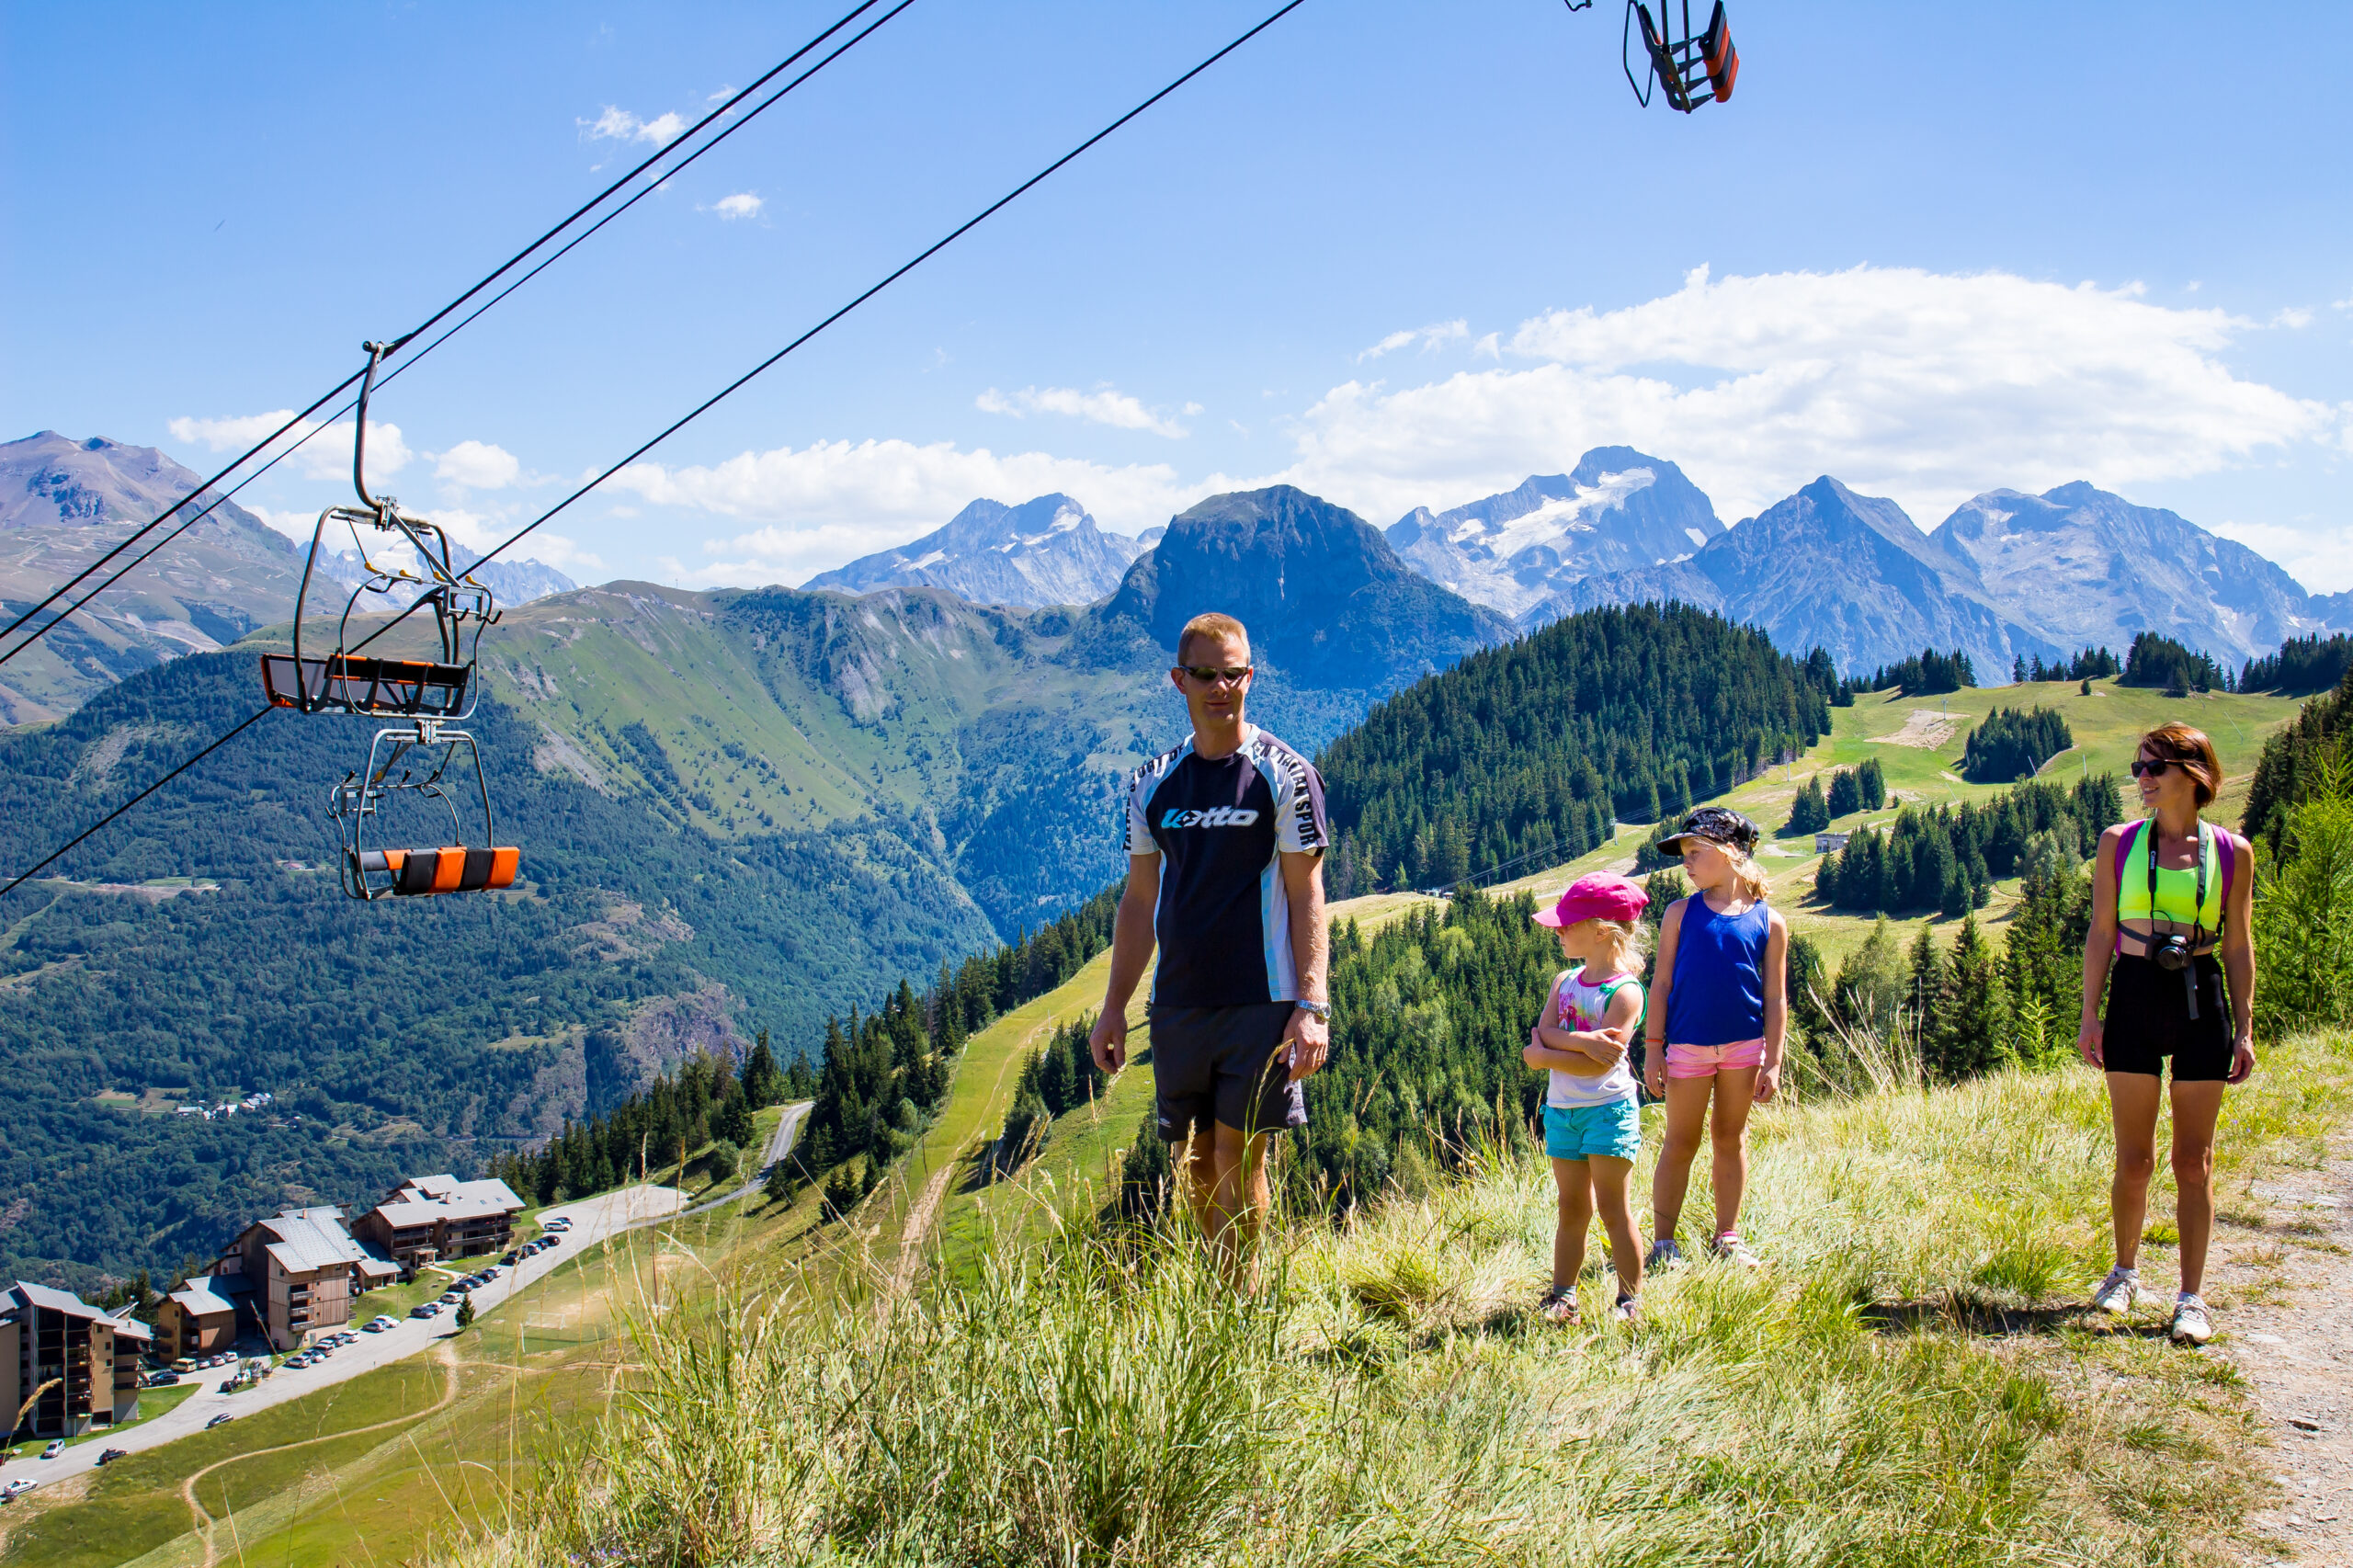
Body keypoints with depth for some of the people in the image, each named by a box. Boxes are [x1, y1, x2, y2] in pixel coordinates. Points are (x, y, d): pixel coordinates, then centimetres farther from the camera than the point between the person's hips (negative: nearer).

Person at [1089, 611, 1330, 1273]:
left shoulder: (1286, 776, -3)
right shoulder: (1152, 783, 10)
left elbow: (1306, 894, -5)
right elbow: (1139, 900, 14)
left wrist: (1312, 1006, -14)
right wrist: (1113, 1007, 11)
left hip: (1261, 1001, -4)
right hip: (1177, 1002, 4)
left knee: (1238, 1161, -4)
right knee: (1192, 1166, 8)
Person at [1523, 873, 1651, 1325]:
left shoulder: (1625, 991, -13)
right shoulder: (1564, 981, 8)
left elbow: (1601, 1062, -22)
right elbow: (1543, 1034, -4)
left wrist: (1546, 1055, -15)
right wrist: (1581, 1042, -22)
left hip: (1608, 1109, -6)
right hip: (1562, 1110, 6)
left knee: (1613, 1210, -1)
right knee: (1572, 1208, 12)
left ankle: (1630, 1300, 9)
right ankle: (1562, 1296, 18)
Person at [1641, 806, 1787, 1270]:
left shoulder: (1768, 921, 0)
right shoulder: (1681, 913, 0)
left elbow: (1775, 997, 1)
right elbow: (1662, 983, 1)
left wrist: (1772, 1063, -2)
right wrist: (1653, 1048, -3)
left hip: (1744, 1046, 1)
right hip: (1688, 1046, -1)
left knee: (1731, 1139, 11)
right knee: (1681, 1142, 3)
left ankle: (1728, 1238, 23)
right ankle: (1663, 1243, 11)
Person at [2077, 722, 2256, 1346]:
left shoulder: (2231, 852, 2)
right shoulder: (2119, 843, 3)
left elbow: (2239, 946, 5)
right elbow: (2101, 935, 5)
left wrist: (2245, 1028, 1)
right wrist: (2089, 1013, -1)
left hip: (2202, 1002, 0)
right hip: (2134, 1000, 1)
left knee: (2193, 1162, 3)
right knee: (2134, 1161, 5)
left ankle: (2191, 1297, 11)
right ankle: (2126, 1271, 27)